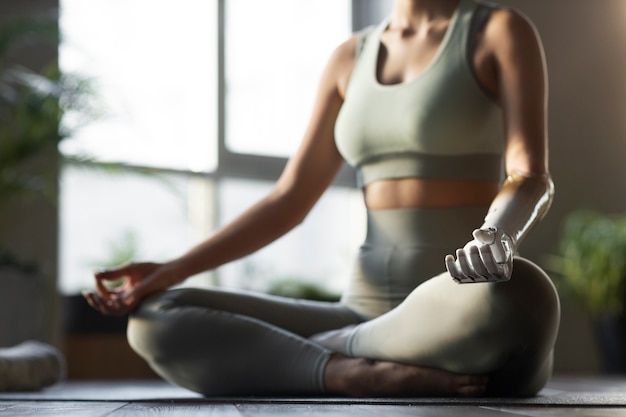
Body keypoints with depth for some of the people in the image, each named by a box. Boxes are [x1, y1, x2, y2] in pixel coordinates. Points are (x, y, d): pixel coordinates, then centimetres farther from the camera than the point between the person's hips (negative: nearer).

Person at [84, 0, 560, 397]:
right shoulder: (352, 58, 16)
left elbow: (532, 181, -12)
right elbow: (289, 201, 14)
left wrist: (496, 238, -36)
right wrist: (171, 272, 1)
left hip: (477, 331, -4)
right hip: (369, 315, 5)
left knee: (521, 297, -42)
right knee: (155, 321, -10)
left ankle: (329, 348, -16)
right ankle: (365, 376, -28)